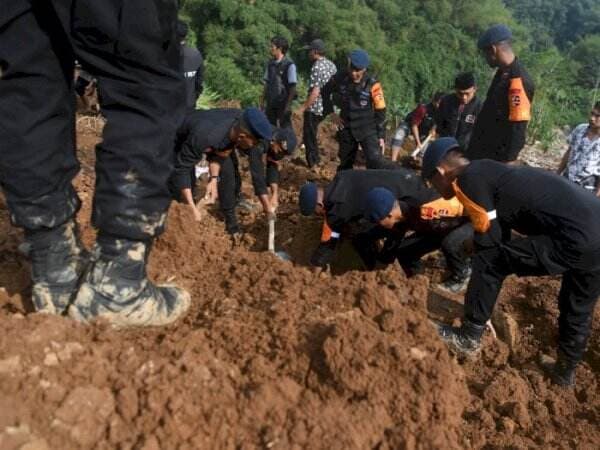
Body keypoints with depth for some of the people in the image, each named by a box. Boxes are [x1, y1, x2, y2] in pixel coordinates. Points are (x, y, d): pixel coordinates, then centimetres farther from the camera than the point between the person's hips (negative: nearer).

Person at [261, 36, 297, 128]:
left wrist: (288, 104, -15)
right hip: (271, 103, 6)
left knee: (285, 128, 0)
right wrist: (263, 101, 11)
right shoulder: (270, 64, 8)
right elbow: (267, 83, 14)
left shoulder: (289, 65, -10)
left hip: (283, 103, -6)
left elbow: (293, 87, -11)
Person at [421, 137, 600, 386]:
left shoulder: (468, 181, -6)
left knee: (487, 261, 1)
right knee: (577, 312, 27)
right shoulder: (489, 173, 22)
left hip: (577, 240, -10)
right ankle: (565, 371, 48)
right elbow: (500, 238, 28)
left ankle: (469, 337, 15)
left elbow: (488, 243, -5)